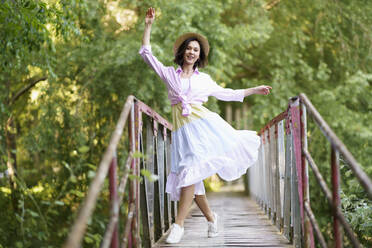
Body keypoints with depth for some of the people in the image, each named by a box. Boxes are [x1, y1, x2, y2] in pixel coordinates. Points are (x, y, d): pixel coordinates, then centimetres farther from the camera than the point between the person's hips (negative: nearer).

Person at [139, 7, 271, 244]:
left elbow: (226, 94, 26)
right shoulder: (169, 74, 15)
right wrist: (148, 25, 10)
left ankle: (179, 224, -12)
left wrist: (255, 90, 28)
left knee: (191, 173, -14)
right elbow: (147, 53, 13)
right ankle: (210, 216, 18)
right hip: (182, 127, 1)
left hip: (202, 122, -1)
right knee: (190, 177, 0)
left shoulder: (204, 79, 16)